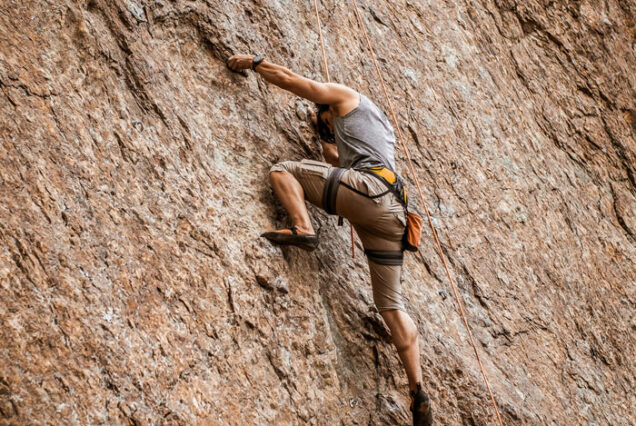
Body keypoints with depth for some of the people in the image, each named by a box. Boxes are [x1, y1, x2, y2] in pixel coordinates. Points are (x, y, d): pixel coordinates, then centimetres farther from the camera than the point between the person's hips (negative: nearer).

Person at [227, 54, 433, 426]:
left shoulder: (344, 96, 20)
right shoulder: (384, 130, 40)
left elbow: (289, 79, 20)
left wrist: (253, 62, 33)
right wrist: (326, 140, 58)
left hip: (367, 189, -8)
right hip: (394, 213, 8)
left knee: (282, 171, 6)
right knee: (391, 304, 6)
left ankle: (303, 229, -19)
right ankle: (419, 391, -4)